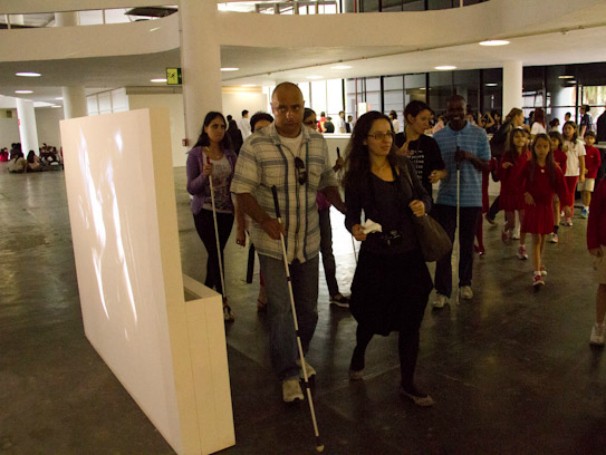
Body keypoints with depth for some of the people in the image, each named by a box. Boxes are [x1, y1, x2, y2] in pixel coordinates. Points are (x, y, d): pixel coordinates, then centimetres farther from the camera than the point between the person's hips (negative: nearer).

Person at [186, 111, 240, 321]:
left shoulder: (230, 155, 2)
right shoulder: (195, 154, -7)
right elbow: (191, 188, -8)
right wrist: (204, 175, -28)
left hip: (226, 211, 3)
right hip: (205, 211, -3)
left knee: (215, 253, 13)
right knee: (216, 253, -5)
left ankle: (207, 291, 33)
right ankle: (222, 301, 4)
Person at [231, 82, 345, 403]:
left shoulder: (317, 142, 4)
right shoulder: (256, 145, -11)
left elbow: (327, 183, 12)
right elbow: (242, 191, -13)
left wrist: (348, 209, -4)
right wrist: (266, 221, -28)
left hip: (308, 241, 5)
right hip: (273, 241, -4)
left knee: (308, 307, 16)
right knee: (281, 310, 1)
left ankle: (298, 358, 40)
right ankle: (288, 375, 18)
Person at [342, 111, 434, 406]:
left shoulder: (403, 165, -1)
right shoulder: (356, 176, -9)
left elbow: (423, 195, 11)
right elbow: (351, 215, -4)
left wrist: (422, 205, -12)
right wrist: (355, 228, -26)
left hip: (410, 254, 3)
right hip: (376, 258, -3)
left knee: (410, 321, 8)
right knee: (372, 317, 13)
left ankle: (407, 383, 27)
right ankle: (359, 354, 49)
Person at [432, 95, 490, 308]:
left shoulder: (479, 134, -1)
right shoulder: (438, 137, 2)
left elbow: (486, 165, -1)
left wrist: (470, 157, -19)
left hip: (471, 197, 0)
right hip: (446, 197, 0)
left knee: (467, 243, 12)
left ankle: (465, 282, 29)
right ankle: (442, 290, 5)